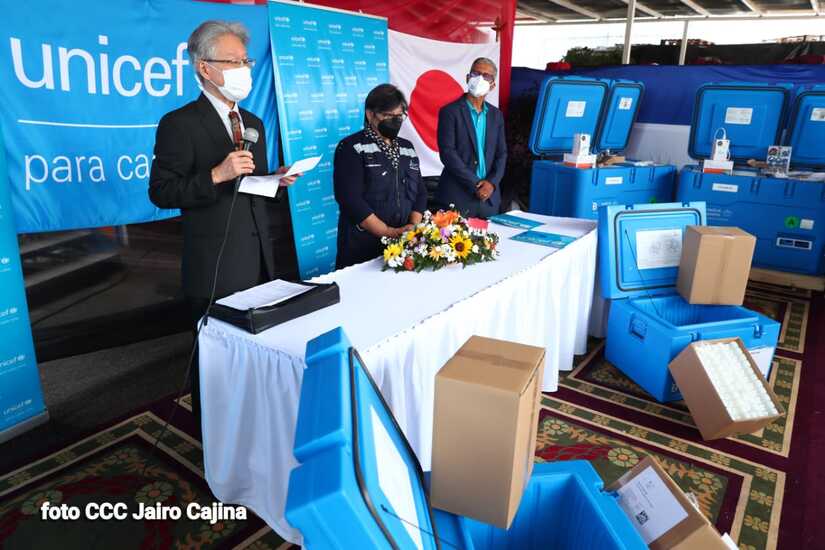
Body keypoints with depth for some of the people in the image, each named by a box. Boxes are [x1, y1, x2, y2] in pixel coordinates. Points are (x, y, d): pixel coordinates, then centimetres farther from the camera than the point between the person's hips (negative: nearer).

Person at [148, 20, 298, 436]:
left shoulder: (253, 123, 14)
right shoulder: (179, 124, -9)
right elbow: (161, 192, -14)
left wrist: (274, 180, 0)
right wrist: (217, 175, -24)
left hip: (258, 259, 7)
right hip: (216, 267, -6)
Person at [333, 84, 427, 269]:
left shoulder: (406, 147, 13)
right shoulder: (352, 148, -5)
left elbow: (420, 192, 11)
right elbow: (350, 199, -15)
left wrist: (414, 227, -7)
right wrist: (389, 232, -18)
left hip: (405, 242, 5)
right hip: (364, 246, -5)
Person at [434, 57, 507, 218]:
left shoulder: (496, 115, 13)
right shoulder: (450, 111, -4)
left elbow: (501, 153, 11)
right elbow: (447, 153, -12)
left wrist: (492, 182, -7)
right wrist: (475, 184, -14)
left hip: (489, 198, 5)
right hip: (458, 197, -4)